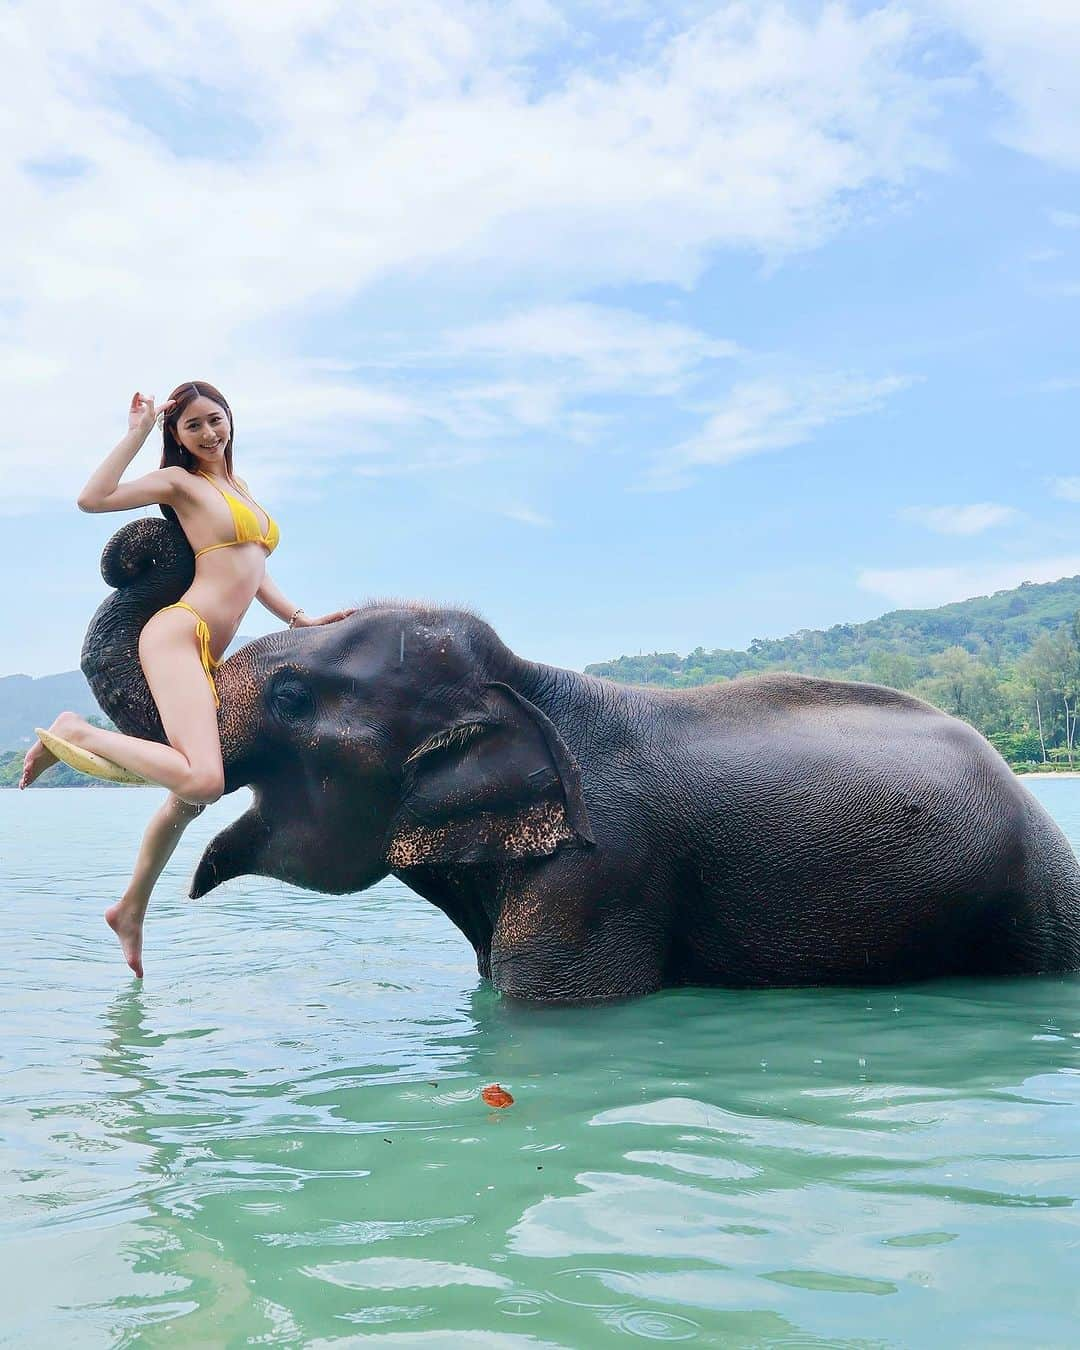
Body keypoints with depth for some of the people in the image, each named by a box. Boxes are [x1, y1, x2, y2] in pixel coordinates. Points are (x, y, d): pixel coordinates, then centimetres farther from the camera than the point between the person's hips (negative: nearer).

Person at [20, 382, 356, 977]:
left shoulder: (239, 485, 25)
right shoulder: (179, 480, 3)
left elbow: (251, 570, 29)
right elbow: (91, 499, -12)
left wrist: (300, 618, 22)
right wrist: (137, 432, -7)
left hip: (208, 655, 8)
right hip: (180, 633, -8)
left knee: (192, 796, 12)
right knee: (201, 781, -28)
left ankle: (130, 909, 28)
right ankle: (77, 733, -9)